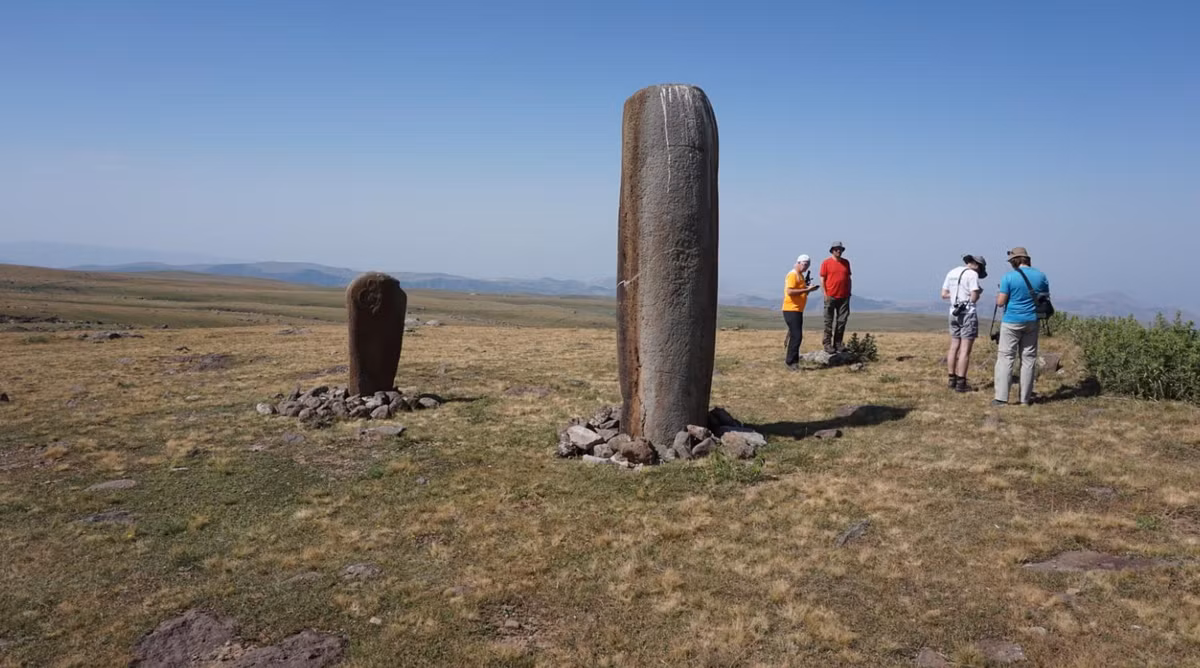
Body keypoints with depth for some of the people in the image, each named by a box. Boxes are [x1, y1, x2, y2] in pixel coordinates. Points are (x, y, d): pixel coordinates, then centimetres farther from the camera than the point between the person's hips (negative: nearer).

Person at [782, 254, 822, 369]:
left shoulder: (801, 275, 19)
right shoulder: (792, 275, -13)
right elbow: (790, 291, -24)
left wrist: (808, 288, 6)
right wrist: (806, 290, -23)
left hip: (798, 310, 10)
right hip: (791, 309, -10)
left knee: (796, 336, 13)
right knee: (796, 336, -13)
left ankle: (790, 358, 22)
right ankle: (791, 361, -8)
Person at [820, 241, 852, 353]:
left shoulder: (846, 262, 12)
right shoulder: (826, 263, -1)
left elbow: (848, 278, 16)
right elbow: (822, 279, -3)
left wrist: (849, 292, 10)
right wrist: (825, 294, -9)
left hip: (844, 297, 5)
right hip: (831, 297, -4)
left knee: (842, 320, 5)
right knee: (829, 321, 1)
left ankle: (837, 343, 13)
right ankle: (827, 344, 5)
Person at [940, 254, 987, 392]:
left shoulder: (952, 272, 11)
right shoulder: (972, 274, -11)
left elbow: (944, 294, 12)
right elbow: (974, 297, -15)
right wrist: (978, 292, 5)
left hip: (954, 312, 7)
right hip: (968, 313, -7)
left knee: (954, 347, 13)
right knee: (965, 350, -5)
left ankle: (952, 380, 16)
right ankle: (960, 383, -5)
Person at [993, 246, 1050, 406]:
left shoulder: (1009, 277, -11)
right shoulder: (1041, 276, 3)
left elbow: (1000, 302, -11)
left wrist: (999, 294, 9)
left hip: (1011, 322, -4)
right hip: (1032, 322, 4)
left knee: (1005, 358, -2)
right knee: (1028, 359, 8)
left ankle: (1001, 397, -7)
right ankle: (1025, 398, 11)